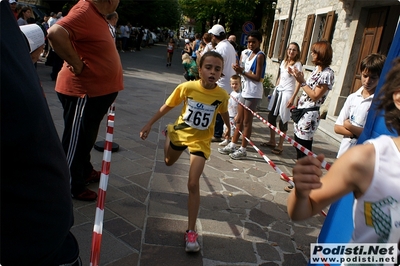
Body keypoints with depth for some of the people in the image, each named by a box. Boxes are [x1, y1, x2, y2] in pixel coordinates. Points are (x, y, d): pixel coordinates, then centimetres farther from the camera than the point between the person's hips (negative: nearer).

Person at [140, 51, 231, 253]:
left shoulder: (222, 95, -20)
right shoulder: (187, 87, -23)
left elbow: (224, 112, 3)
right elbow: (166, 107, -10)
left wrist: (229, 128, 20)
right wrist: (149, 125, -8)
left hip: (201, 140, -2)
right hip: (180, 132, 2)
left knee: (193, 184, -13)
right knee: (168, 162, 32)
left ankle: (191, 232, -4)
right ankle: (168, 134, 67)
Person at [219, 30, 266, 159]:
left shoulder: (260, 56, -12)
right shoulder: (250, 54, 13)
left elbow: (257, 77, -18)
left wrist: (242, 72, -18)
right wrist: (240, 69, -2)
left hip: (253, 93, -8)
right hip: (245, 90, 8)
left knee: (247, 122, 0)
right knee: (239, 120, 13)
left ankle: (243, 149, 10)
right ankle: (232, 145, 22)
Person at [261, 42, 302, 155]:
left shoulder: (298, 65, -7)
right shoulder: (284, 62, 12)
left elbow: (298, 83, -13)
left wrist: (293, 98, -19)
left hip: (287, 93, -7)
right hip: (278, 91, 7)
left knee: (283, 120, -3)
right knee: (271, 116, 8)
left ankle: (280, 145, 6)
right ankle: (272, 141, 22)